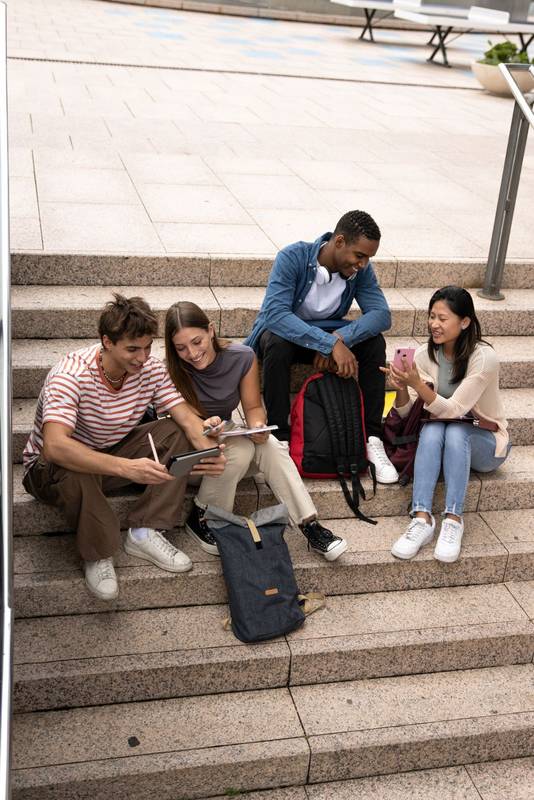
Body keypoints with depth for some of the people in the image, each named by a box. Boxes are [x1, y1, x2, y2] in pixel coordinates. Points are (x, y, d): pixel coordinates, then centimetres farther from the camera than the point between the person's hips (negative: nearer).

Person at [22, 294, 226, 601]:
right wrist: (127, 468, -55)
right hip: (51, 467, -5)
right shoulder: (71, 375, -30)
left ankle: (145, 532, -11)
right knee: (75, 473, -41)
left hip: (115, 452, 6)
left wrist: (209, 453, -38)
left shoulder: (150, 368, -12)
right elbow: (54, 446, -44)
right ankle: (97, 554, -14)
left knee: (176, 432, -14)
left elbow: (187, 417, -15)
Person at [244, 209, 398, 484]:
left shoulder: (361, 270, -13)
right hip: (283, 331, -4)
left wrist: (339, 338, -39)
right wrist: (331, 344, -48)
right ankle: (280, 439, -31)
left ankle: (372, 437, -17)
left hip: (329, 334, 4)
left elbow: (382, 314, -22)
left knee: (374, 342, -22)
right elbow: (275, 313, -40)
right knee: (277, 342, -39)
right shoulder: (293, 257, -27)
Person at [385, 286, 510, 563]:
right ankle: (422, 519, -37)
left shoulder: (483, 357, -21)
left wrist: (417, 383, -38)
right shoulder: (425, 354, -7)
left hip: (484, 442, -3)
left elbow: (453, 410, -27)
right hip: (439, 439, 3)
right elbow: (406, 413, -9)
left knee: (454, 431, -34)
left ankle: (453, 520, -32)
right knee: (431, 429, -30)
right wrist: (402, 388, -30)